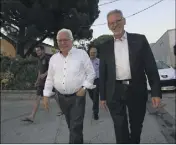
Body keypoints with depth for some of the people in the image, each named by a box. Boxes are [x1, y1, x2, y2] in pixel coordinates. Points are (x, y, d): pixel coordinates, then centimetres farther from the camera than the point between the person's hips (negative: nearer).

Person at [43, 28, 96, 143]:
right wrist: (46, 96, 6)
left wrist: (84, 88, -12)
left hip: (77, 96, -4)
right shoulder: (53, 58, 6)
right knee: (71, 125, 20)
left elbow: (91, 73, -4)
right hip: (62, 97, 5)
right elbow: (50, 78, 10)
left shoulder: (81, 54, -5)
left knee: (76, 127, -4)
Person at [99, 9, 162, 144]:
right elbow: (103, 73, 7)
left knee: (136, 126, 18)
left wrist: (156, 92, -6)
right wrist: (103, 96, 6)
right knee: (120, 128, 4)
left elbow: (151, 67, -1)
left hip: (136, 90, 0)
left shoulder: (139, 40, 1)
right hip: (115, 92, 0)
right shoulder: (105, 46, 5)